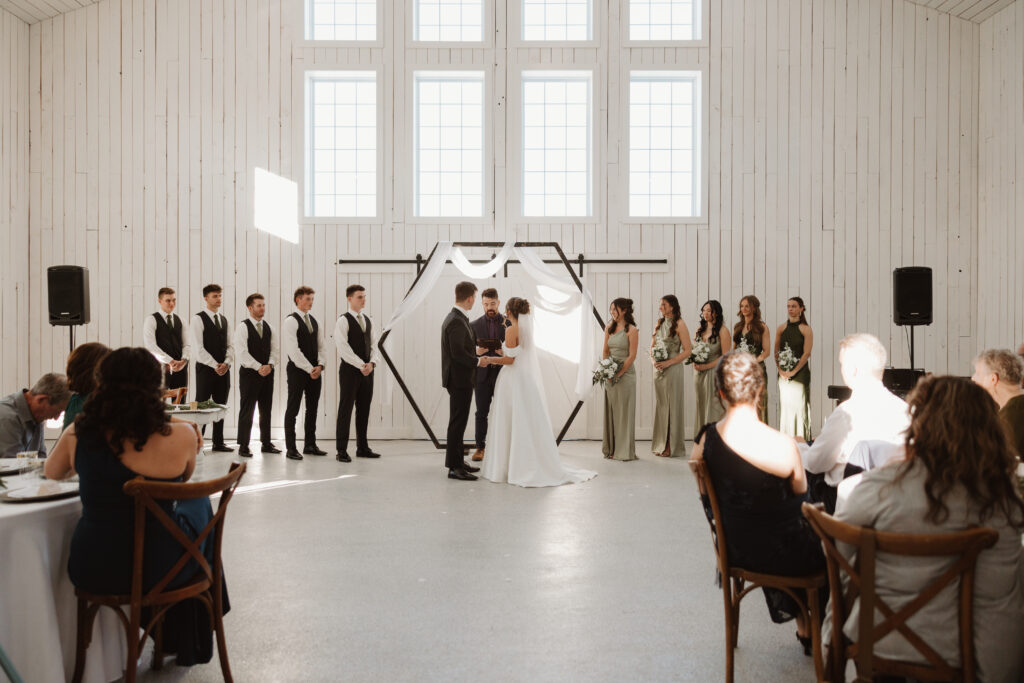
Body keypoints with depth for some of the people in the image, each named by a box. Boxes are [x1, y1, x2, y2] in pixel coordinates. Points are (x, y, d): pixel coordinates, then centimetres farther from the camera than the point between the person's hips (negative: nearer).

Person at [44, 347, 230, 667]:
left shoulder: (77, 435, -12)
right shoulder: (181, 436, -19)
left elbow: (52, 473, 11)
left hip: (91, 572, 3)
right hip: (157, 570, -2)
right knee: (197, 502, 28)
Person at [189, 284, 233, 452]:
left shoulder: (224, 319, 15)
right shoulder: (198, 319, -5)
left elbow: (229, 345, 12)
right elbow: (199, 348, -12)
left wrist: (227, 363, -5)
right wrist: (215, 365, -14)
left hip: (223, 370, 6)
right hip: (205, 369, -6)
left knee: (221, 406, 9)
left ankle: (218, 443, 16)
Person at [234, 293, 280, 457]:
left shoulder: (268, 327, 12)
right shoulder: (242, 327, -6)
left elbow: (276, 348, 8)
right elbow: (241, 352, -14)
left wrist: (270, 365, -9)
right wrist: (258, 367, -18)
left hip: (267, 373, 6)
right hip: (249, 373, -6)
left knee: (266, 410, 10)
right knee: (246, 411, -2)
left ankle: (266, 443, 19)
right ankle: (243, 446, 4)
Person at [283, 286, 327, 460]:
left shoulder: (314, 321, 14)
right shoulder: (291, 321, -9)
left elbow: (321, 346, 14)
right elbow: (293, 350, -16)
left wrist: (320, 365, -3)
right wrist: (309, 369, -16)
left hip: (314, 371, 7)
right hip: (297, 370, -7)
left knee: (312, 408, 11)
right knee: (293, 409, -1)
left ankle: (310, 445, 19)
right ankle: (291, 448, 3)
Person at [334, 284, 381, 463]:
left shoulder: (368, 320, 13)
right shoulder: (343, 321, -7)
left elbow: (373, 344, 11)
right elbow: (343, 347, -15)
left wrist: (371, 363, -7)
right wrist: (361, 365, -17)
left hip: (367, 370, 7)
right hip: (349, 370, -6)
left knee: (364, 409, 10)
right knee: (345, 410, -3)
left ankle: (362, 447, 19)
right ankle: (342, 451, 2)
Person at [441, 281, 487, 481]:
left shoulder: (455, 318, 12)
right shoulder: (457, 321, -20)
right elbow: (458, 353, -24)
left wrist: (476, 355, 13)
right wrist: (478, 361, -13)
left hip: (460, 379, 11)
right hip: (459, 379, -11)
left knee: (458, 422, 17)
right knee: (457, 423, -5)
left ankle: (458, 461, 27)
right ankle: (454, 467, 1)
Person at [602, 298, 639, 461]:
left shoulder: (631, 330, -8)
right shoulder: (609, 328, 10)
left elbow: (632, 356, -11)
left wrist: (618, 373, -15)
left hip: (625, 374, -6)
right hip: (610, 374, 6)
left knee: (624, 411, -1)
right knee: (610, 411, 9)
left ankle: (625, 451, 8)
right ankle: (611, 449, 18)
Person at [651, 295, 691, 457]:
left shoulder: (679, 324, -7)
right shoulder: (660, 324, 13)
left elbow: (687, 350, -11)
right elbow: (652, 347, 17)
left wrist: (668, 363, -17)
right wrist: (653, 361, -4)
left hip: (672, 369, -6)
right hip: (658, 369, 6)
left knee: (672, 405, -2)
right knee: (660, 405, 9)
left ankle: (672, 446, 6)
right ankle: (661, 445, 16)